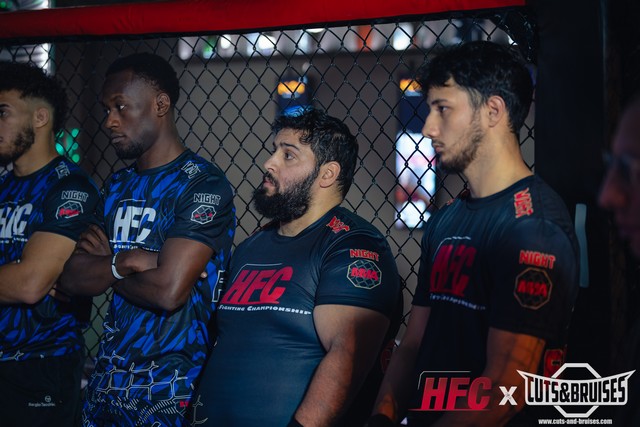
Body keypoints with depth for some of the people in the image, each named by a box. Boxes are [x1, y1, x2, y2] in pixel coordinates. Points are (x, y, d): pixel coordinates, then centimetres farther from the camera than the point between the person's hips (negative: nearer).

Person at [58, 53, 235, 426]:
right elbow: (72, 279, 3)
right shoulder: (118, 185, 10)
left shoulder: (203, 185, -13)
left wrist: (105, 267, -5)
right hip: (107, 379, 7)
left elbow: (168, 291, -23)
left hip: (170, 392, -6)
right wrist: (126, 262, -15)